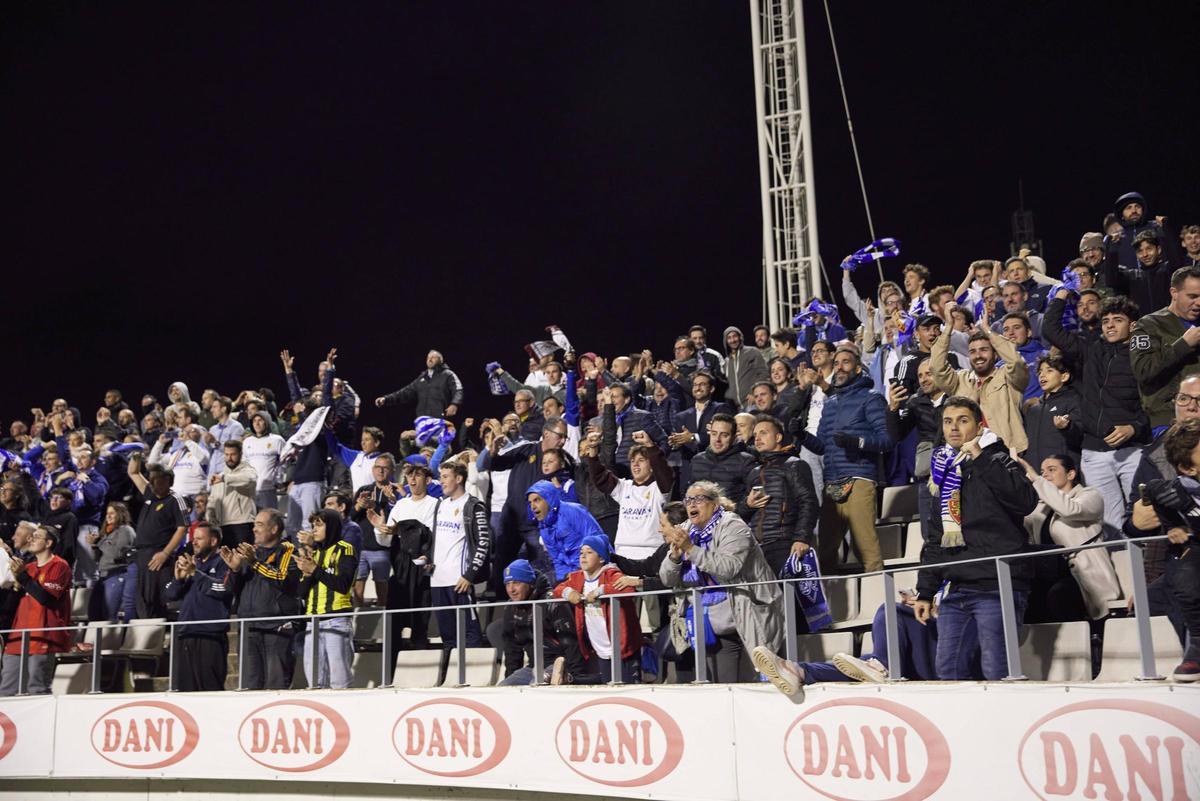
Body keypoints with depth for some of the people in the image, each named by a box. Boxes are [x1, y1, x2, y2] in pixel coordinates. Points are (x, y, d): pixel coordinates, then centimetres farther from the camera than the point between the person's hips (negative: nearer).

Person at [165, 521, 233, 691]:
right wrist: (178, 578, -1)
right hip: (185, 635, 7)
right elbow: (171, 594, 19)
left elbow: (223, 588, -19)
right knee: (185, 689, 10)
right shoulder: (191, 563, 21)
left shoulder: (222, 562, -1)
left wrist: (195, 573, -13)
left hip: (211, 637, -7)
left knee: (210, 690, -9)